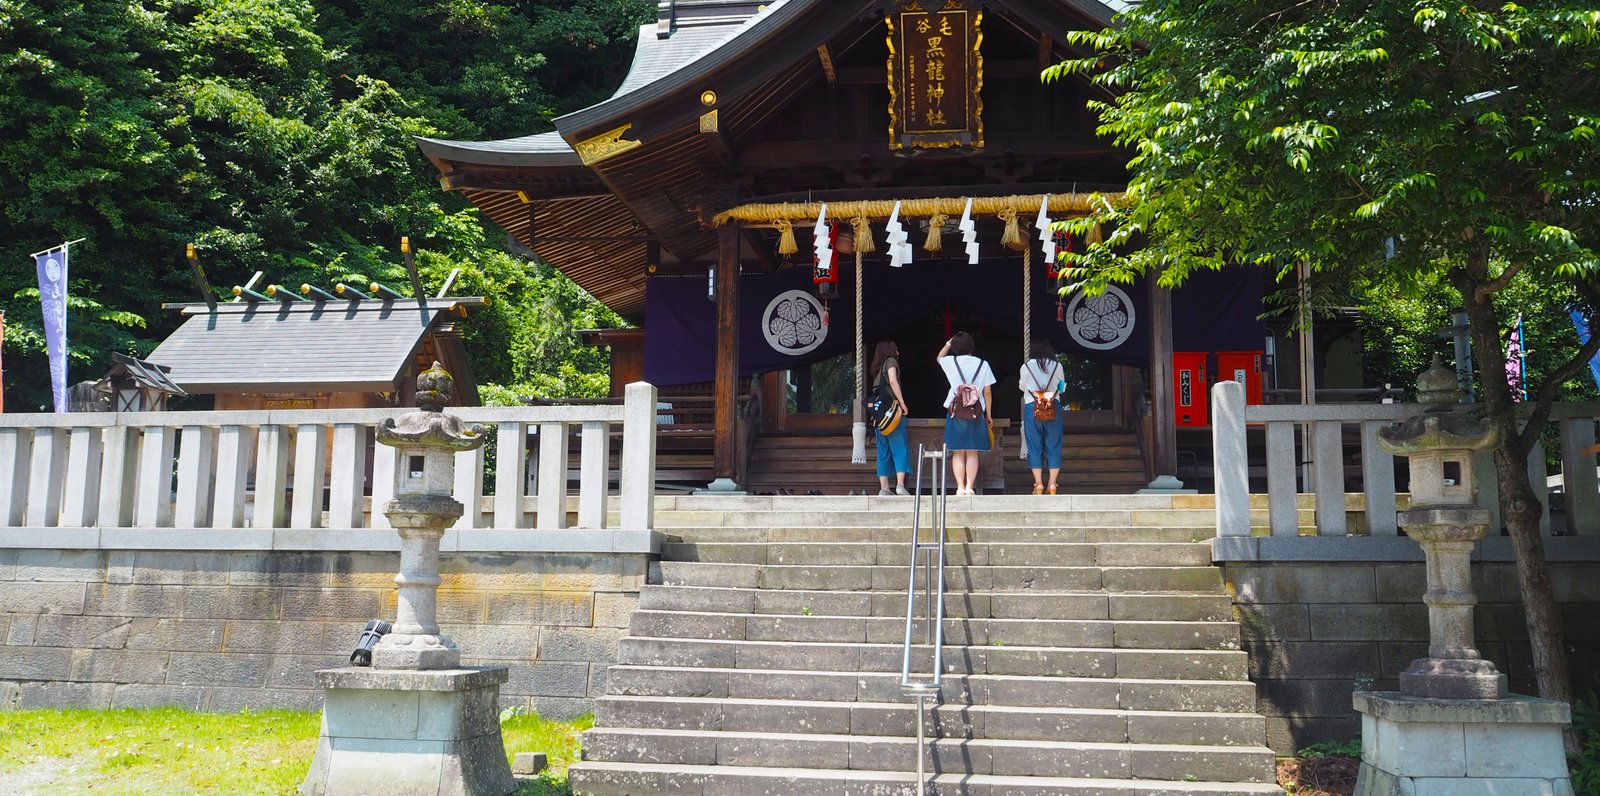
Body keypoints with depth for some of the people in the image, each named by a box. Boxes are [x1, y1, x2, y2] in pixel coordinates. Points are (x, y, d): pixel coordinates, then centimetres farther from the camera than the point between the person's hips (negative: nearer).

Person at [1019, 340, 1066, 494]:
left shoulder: (1026, 366, 0)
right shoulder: (1057, 366, 2)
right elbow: (1062, 386, 14)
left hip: (1032, 408, -1)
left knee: (1035, 446, 5)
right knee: (1053, 446, 6)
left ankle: (1039, 484, 3)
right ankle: (1052, 484, 4)